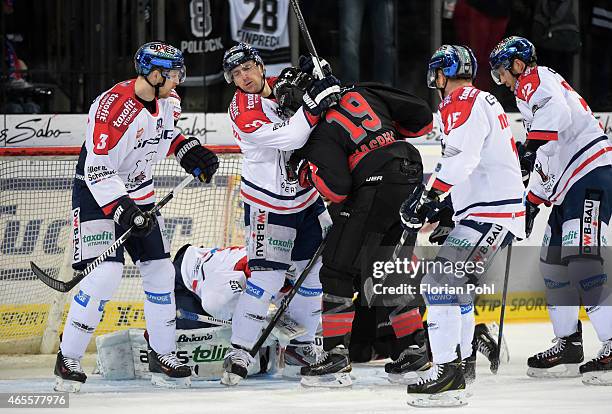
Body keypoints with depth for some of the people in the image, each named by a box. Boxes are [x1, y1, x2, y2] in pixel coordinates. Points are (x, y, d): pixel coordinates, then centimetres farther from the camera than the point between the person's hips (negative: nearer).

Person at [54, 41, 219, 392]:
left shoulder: (168, 101, -2)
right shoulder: (115, 107, -27)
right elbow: (98, 171, -26)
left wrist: (188, 150, 5)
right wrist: (122, 210, -32)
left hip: (141, 196, 8)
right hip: (99, 194, -8)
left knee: (161, 271, 7)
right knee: (107, 273, -20)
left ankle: (163, 356, 21)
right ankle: (68, 359, -11)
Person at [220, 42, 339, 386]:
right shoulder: (243, 111, -21)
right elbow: (289, 138, -32)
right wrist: (314, 105, -40)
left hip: (306, 196, 7)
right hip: (268, 205, -7)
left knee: (318, 267, 11)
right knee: (267, 277, -13)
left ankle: (305, 340, 26)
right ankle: (240, 352, -7)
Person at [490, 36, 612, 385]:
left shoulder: (535, 81, 0)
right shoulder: (541, 89, 31)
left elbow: (556, 113, -25)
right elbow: (548, 166, 32)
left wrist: (533, 147, -28)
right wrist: (532, 203, 28)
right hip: (570, 185, 11)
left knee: (581, 256, -21)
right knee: (553, 260, 12)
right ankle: (569, 344, 16)